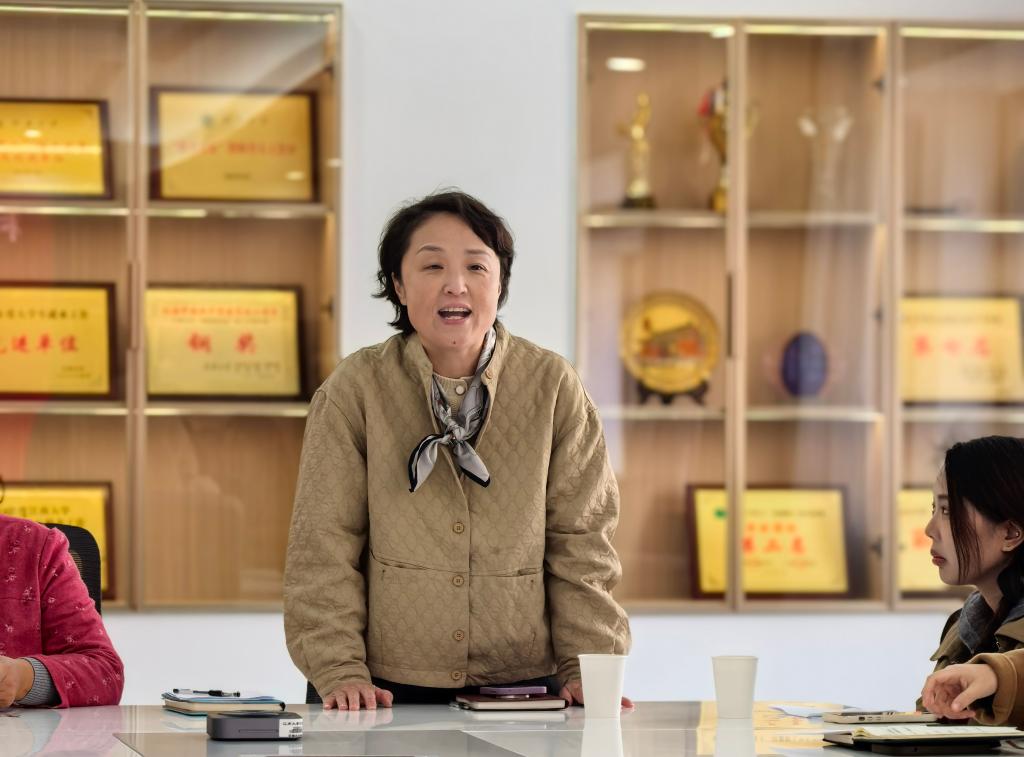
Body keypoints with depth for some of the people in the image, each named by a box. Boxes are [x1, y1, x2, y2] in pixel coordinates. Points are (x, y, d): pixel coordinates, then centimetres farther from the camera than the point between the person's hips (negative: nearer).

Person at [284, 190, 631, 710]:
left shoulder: (553, 387, 4)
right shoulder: (354, 390, 0)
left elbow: (580, 544, 5)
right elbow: (324, 546, -1)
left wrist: (587, 667, -4)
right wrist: (339, 671, -10)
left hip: (524, 686, 0)